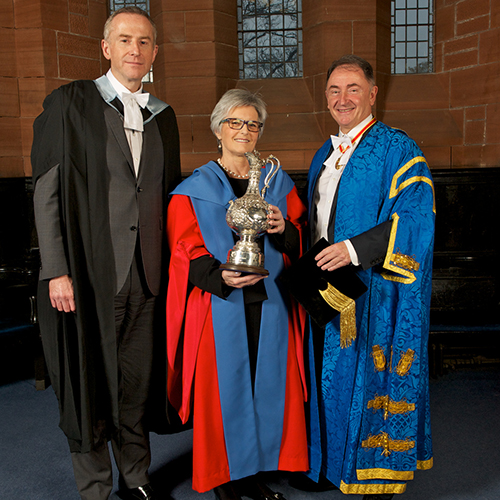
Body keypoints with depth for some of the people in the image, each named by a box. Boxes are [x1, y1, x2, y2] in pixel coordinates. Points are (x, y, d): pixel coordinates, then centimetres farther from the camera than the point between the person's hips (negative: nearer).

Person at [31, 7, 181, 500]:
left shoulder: (162, 116, 13)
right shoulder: (69, 103, -1)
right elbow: (47, 192, -5)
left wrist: (168, 264, 9)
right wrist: (56, 271, -11)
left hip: (145, 275, 4)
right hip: (87, 274, -4)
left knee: (136, 383, 13)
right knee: (89, 386, 8)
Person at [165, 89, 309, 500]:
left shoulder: (278, 184, 11)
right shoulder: (193, 190, 2)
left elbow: (301, 245, 10)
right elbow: (187, 254, -4)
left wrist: (284, 229, -12)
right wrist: (221, 276, -22)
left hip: (269, 305, 3)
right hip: (219, 308, -3)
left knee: (267, 385, 7)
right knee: (225, 386, 2)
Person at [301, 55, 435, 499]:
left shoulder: (398, 150, -7)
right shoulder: (325, 155, 16)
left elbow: (416, 218, -17)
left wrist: (355, 248, -24)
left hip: (375, 291, -6)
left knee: (372, 377, 1)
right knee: (331, 374, 13)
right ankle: (329, 463, 31)